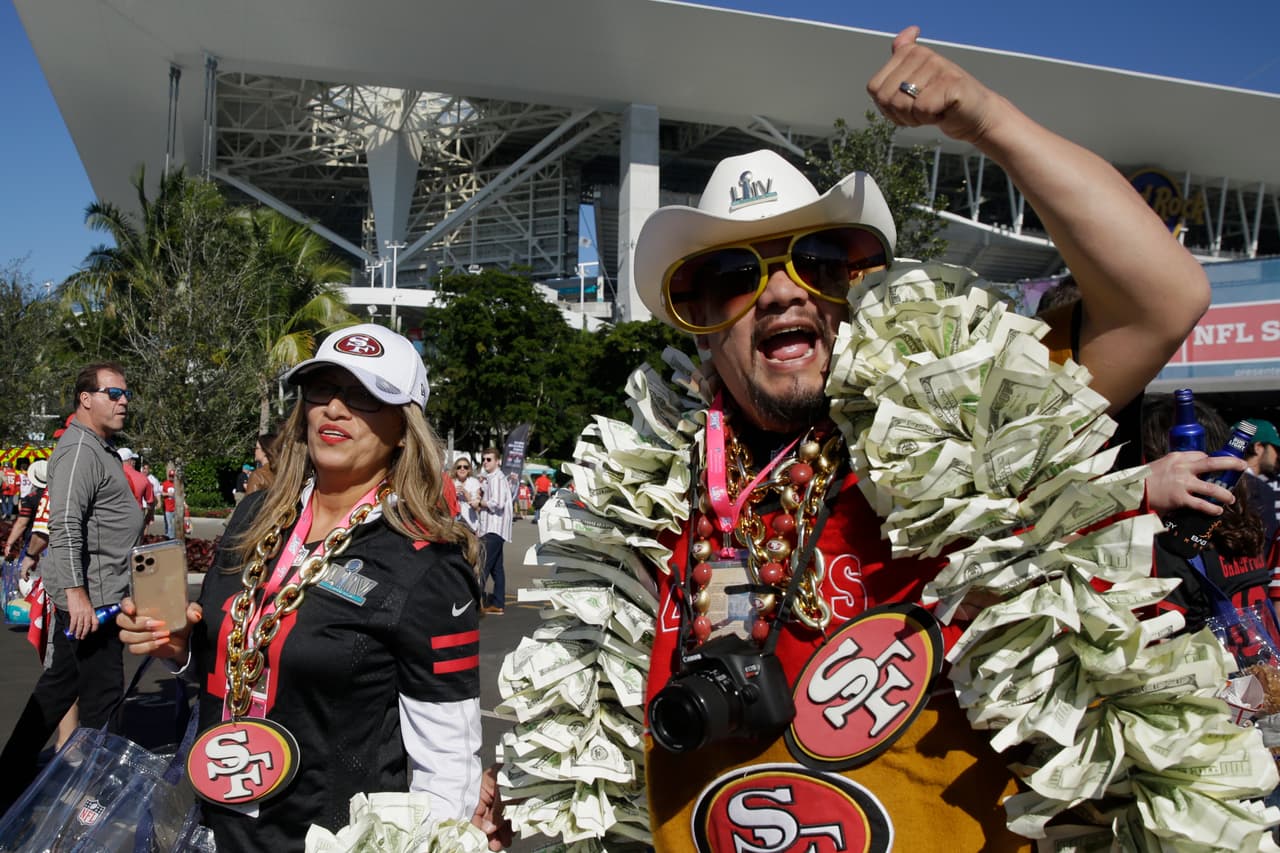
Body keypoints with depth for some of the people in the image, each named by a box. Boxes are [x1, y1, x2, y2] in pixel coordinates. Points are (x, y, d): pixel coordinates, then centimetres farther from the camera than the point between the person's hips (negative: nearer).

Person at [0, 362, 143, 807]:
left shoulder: (100, 448, 17)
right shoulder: (79, 449, -16)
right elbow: (65, 525, -24)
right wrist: (77, 593, -27)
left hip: (95, 596, 11)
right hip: (88, 598, -11)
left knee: (60, 684, 18)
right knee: (102, 694, -2)